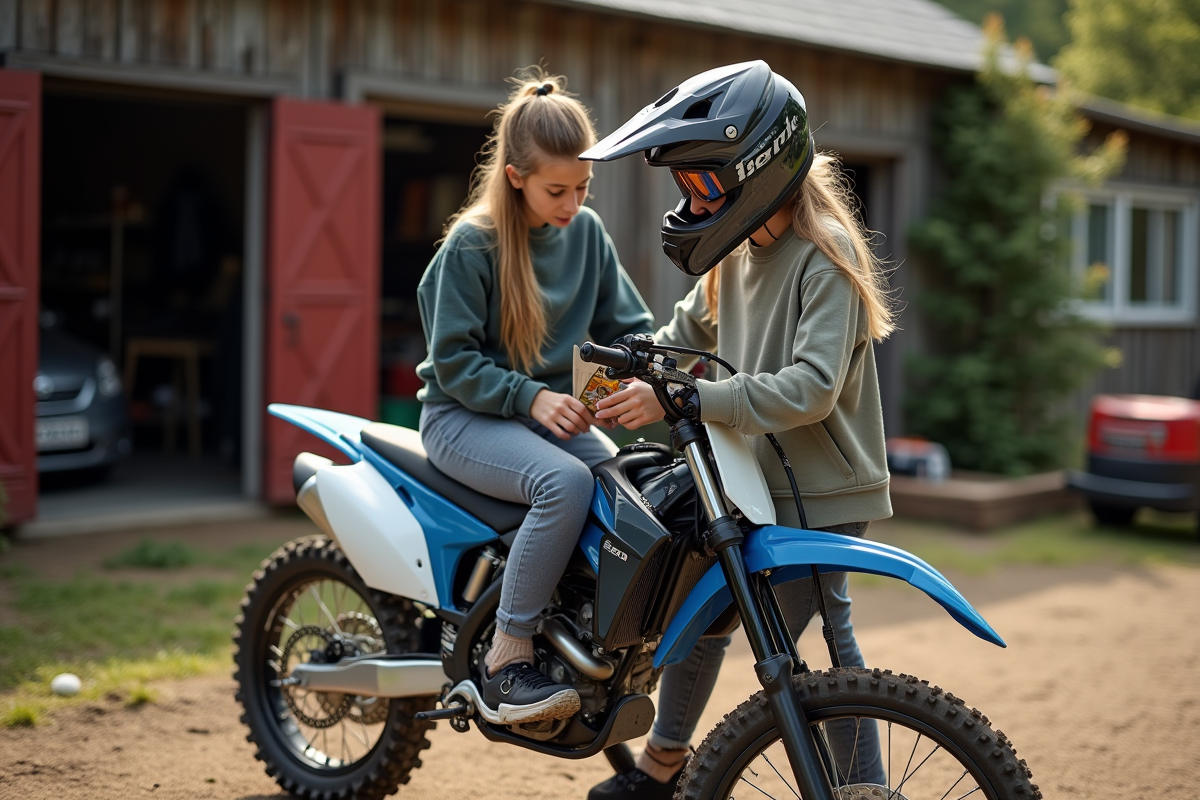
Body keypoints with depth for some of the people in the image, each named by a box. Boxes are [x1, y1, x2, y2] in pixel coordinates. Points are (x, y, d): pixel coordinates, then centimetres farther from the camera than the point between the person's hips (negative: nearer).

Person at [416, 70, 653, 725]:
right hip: (467, 417, -6)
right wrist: (529, 396, -23)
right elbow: (452, 362, -12)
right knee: (567, 483, -34)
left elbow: (627, 324, 9)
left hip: (558, 411, 6)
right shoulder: (471, 245, -12)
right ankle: (506, 664, -26)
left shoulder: (586, 232, 4)